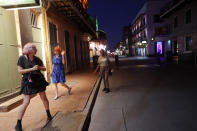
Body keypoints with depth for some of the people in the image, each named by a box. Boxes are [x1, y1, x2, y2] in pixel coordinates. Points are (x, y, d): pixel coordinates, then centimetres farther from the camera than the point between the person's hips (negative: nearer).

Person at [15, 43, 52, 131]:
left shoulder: (37, 59, 3)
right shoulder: (22, 58, -6)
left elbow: (44, 68, 8)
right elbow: (20, 71, -13)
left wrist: (39, 67, -13)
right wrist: (32, 69, -20)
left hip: (38, 80, 4)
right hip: (28, 82, -3)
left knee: (44, 98, 11)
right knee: (26, 102, -6)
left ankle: (48, 114, 33)